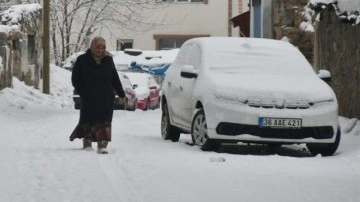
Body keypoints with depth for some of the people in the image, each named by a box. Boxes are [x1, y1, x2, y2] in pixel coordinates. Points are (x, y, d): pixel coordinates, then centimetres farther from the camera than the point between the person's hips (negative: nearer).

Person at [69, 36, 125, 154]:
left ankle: (102, 145, -7)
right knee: (88, 122, 6)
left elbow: (115, 78, 13)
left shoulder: (108, 60, 7)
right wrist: (82, 93, -7)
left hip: (106, 99, 2)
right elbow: (75, 79, 2)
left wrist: (121, 94, 9)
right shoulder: (82, 60, -1)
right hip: (89, 99, -2)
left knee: (104, 121, -5)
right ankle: (87, 143, 23)